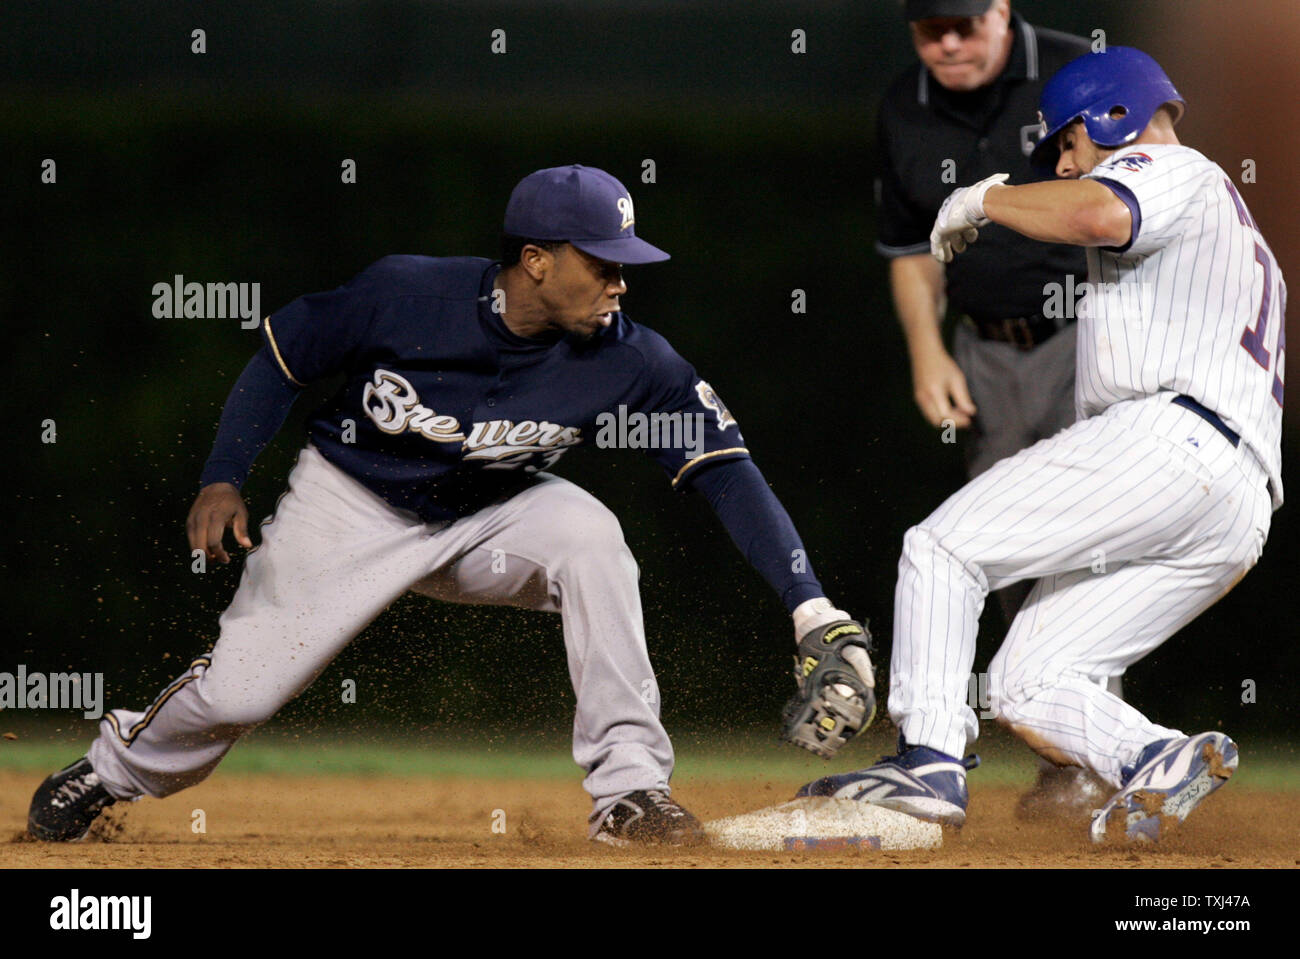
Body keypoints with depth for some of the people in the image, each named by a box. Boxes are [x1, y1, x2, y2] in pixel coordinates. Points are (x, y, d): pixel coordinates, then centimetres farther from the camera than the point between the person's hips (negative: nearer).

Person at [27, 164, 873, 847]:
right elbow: (285, 354, -10)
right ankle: (110, 772, 28)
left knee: (588, 534, -29)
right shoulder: (403, 295, -27)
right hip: (351, 509, -1)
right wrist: (224, 479, -18)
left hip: (488, 518, 2)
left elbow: (726, 465, -27)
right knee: (238, 691, -6)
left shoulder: (627, 362, -23)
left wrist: (811, 606, -36)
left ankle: (630, 790, -24)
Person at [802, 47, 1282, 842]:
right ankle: (1161, 761, -20)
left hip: (1171, 445, -10)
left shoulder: (1174, 169, 7)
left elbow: (1099, 215, -17)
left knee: (942, 547, -7)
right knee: (1025, 684, 5)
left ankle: (932, 760, -20)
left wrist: (987, 200, -4)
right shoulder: (1237, 235, 39)